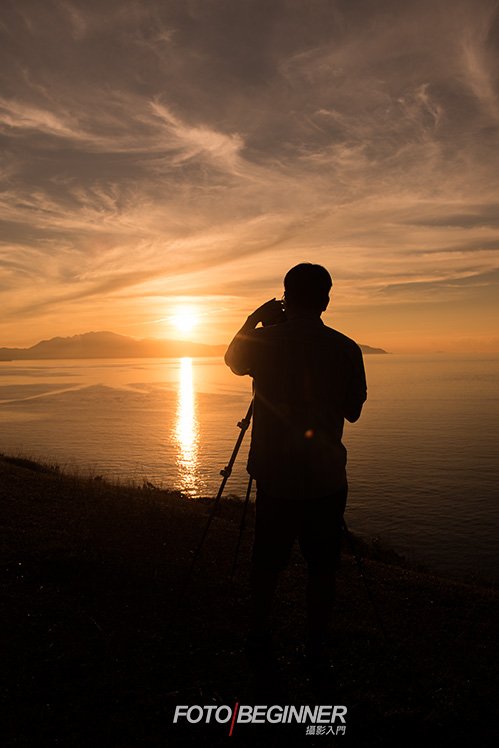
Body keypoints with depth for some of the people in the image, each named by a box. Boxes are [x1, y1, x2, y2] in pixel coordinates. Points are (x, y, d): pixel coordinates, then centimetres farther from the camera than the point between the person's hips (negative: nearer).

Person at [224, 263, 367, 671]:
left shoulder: (264, 341, -9)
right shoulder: (346, 349, -8)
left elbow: (232, 359, 14)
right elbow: (353, 411, 4)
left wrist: (253, 320, 20)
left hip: (275, 473, 1)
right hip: (326, 476, 0)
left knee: (267, 562, 17)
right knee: (322, 567, 13)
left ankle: (260, 641, 31)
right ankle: (317, 648, 24)